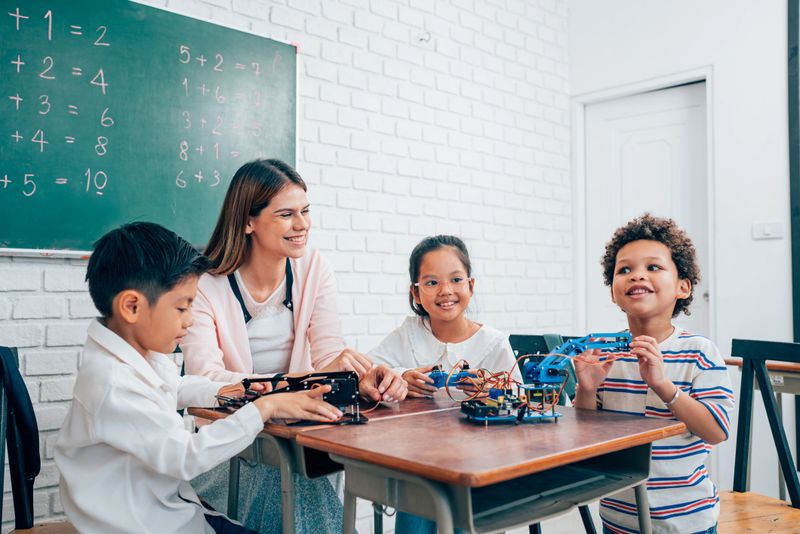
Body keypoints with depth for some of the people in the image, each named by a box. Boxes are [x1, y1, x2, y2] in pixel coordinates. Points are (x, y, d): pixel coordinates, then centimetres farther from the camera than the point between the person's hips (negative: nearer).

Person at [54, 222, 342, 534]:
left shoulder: (145, 353, 3)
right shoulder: (111, 385, -27)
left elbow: (175, 387, 25)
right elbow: (185, 457, -30)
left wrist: (219, 392, 7)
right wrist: (264, 408, -27)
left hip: (170, 508, 9)